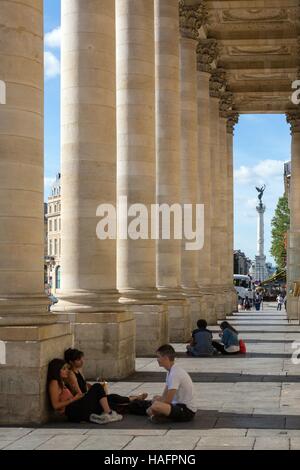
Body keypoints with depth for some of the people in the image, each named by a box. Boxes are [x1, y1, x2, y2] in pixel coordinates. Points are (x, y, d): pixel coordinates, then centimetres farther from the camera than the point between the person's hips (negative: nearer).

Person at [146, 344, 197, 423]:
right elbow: (164, 396, 15)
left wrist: (151, 409, -8)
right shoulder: (171, 371, 12)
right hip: (180, 405, 11)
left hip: (187, 411, -11)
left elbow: (168, 400, -20)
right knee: (156, 399, 28)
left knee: (155, 406, -32)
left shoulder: (175, 373, -21)